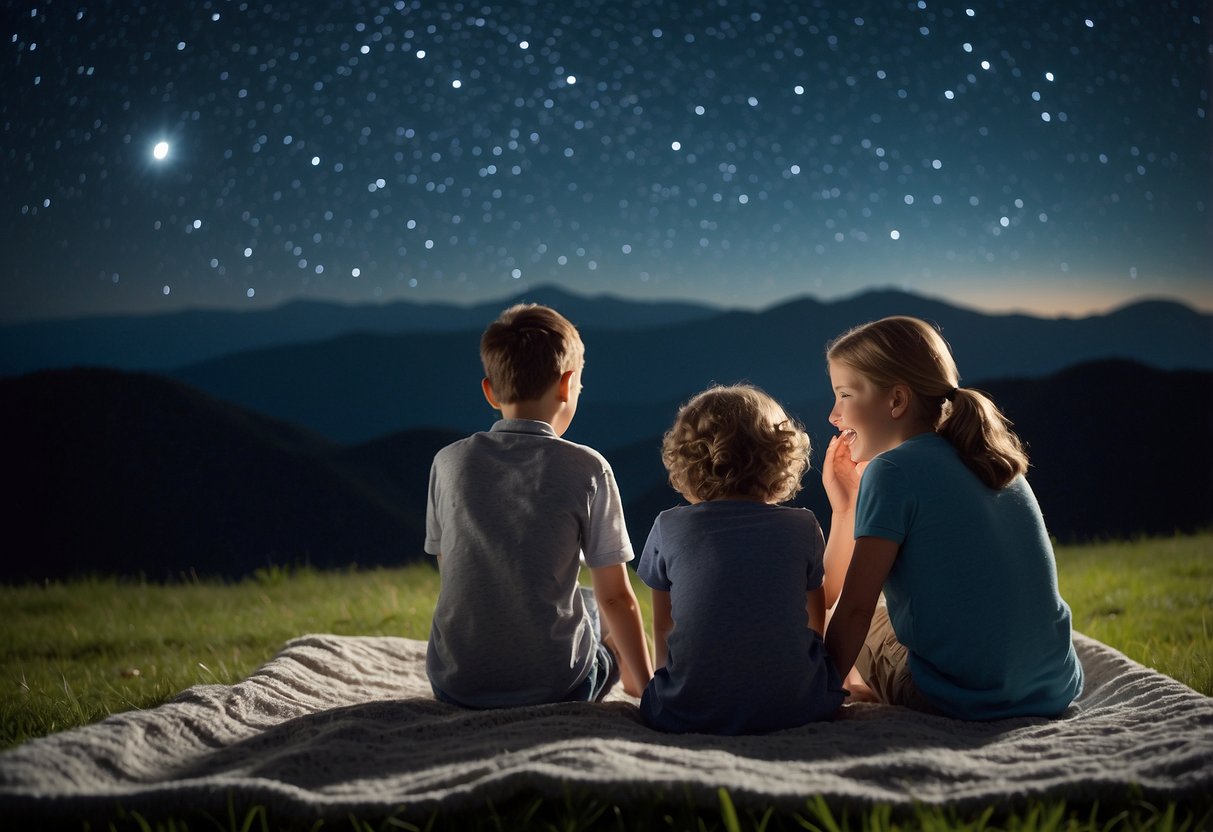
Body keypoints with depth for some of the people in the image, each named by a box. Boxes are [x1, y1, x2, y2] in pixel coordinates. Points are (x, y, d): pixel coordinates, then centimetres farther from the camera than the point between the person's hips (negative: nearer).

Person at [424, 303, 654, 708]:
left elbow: (449, 572, 11)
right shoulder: (586, 469, -8)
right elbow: (616, 597, -4)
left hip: (455, 684, 2)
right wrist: (646, 686, 12)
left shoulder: (449, 462, 0)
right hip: (555, 684, -2)